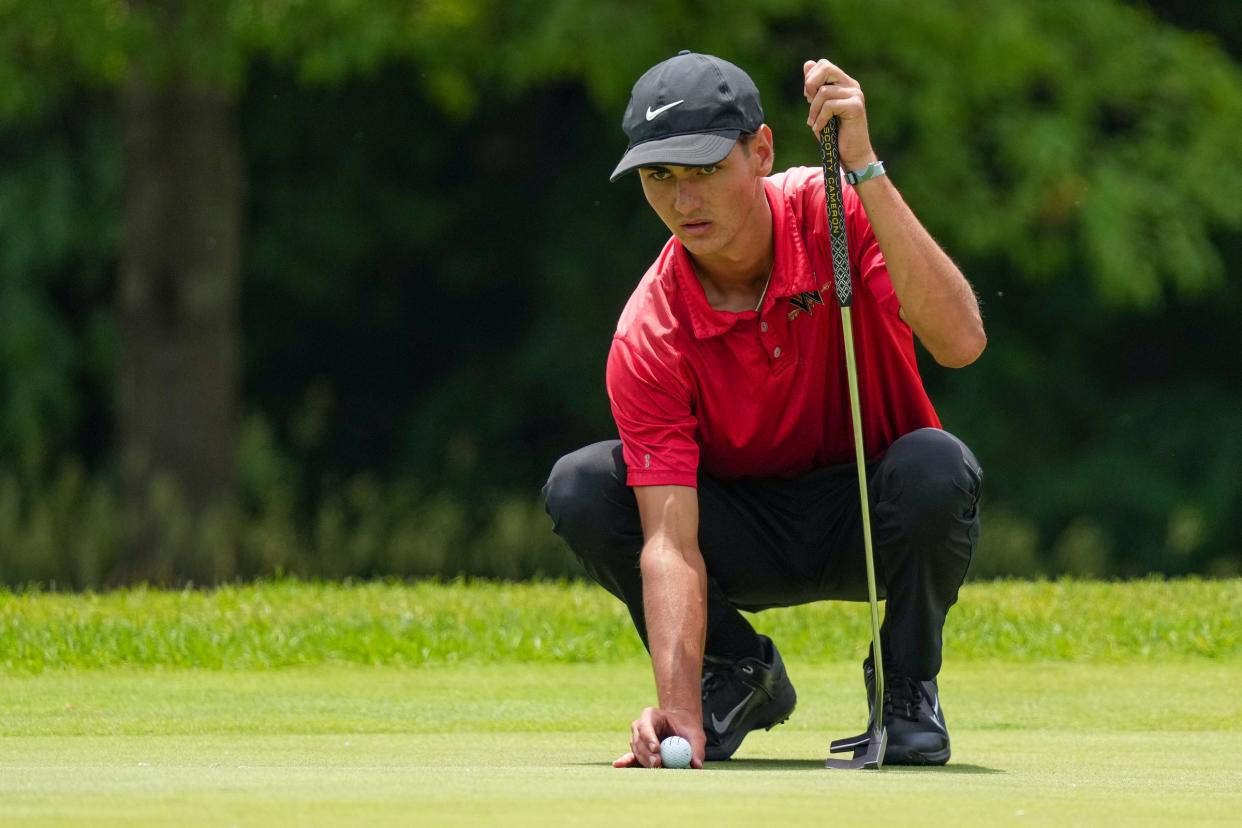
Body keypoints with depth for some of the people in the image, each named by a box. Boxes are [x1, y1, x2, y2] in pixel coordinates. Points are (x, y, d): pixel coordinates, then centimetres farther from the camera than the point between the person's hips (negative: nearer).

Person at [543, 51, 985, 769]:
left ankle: (908, 688, -7)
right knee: (579, 488, -23)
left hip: (872, 522, -1)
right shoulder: (649, 338, -21)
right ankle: (738, 672, 1)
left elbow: (960, 342, -38)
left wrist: (863, 170, -44)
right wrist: (679, 709, -43)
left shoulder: (836, 216, -21)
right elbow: (670, 540, -28)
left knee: (936, 466, -35)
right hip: (750, 539, 1)